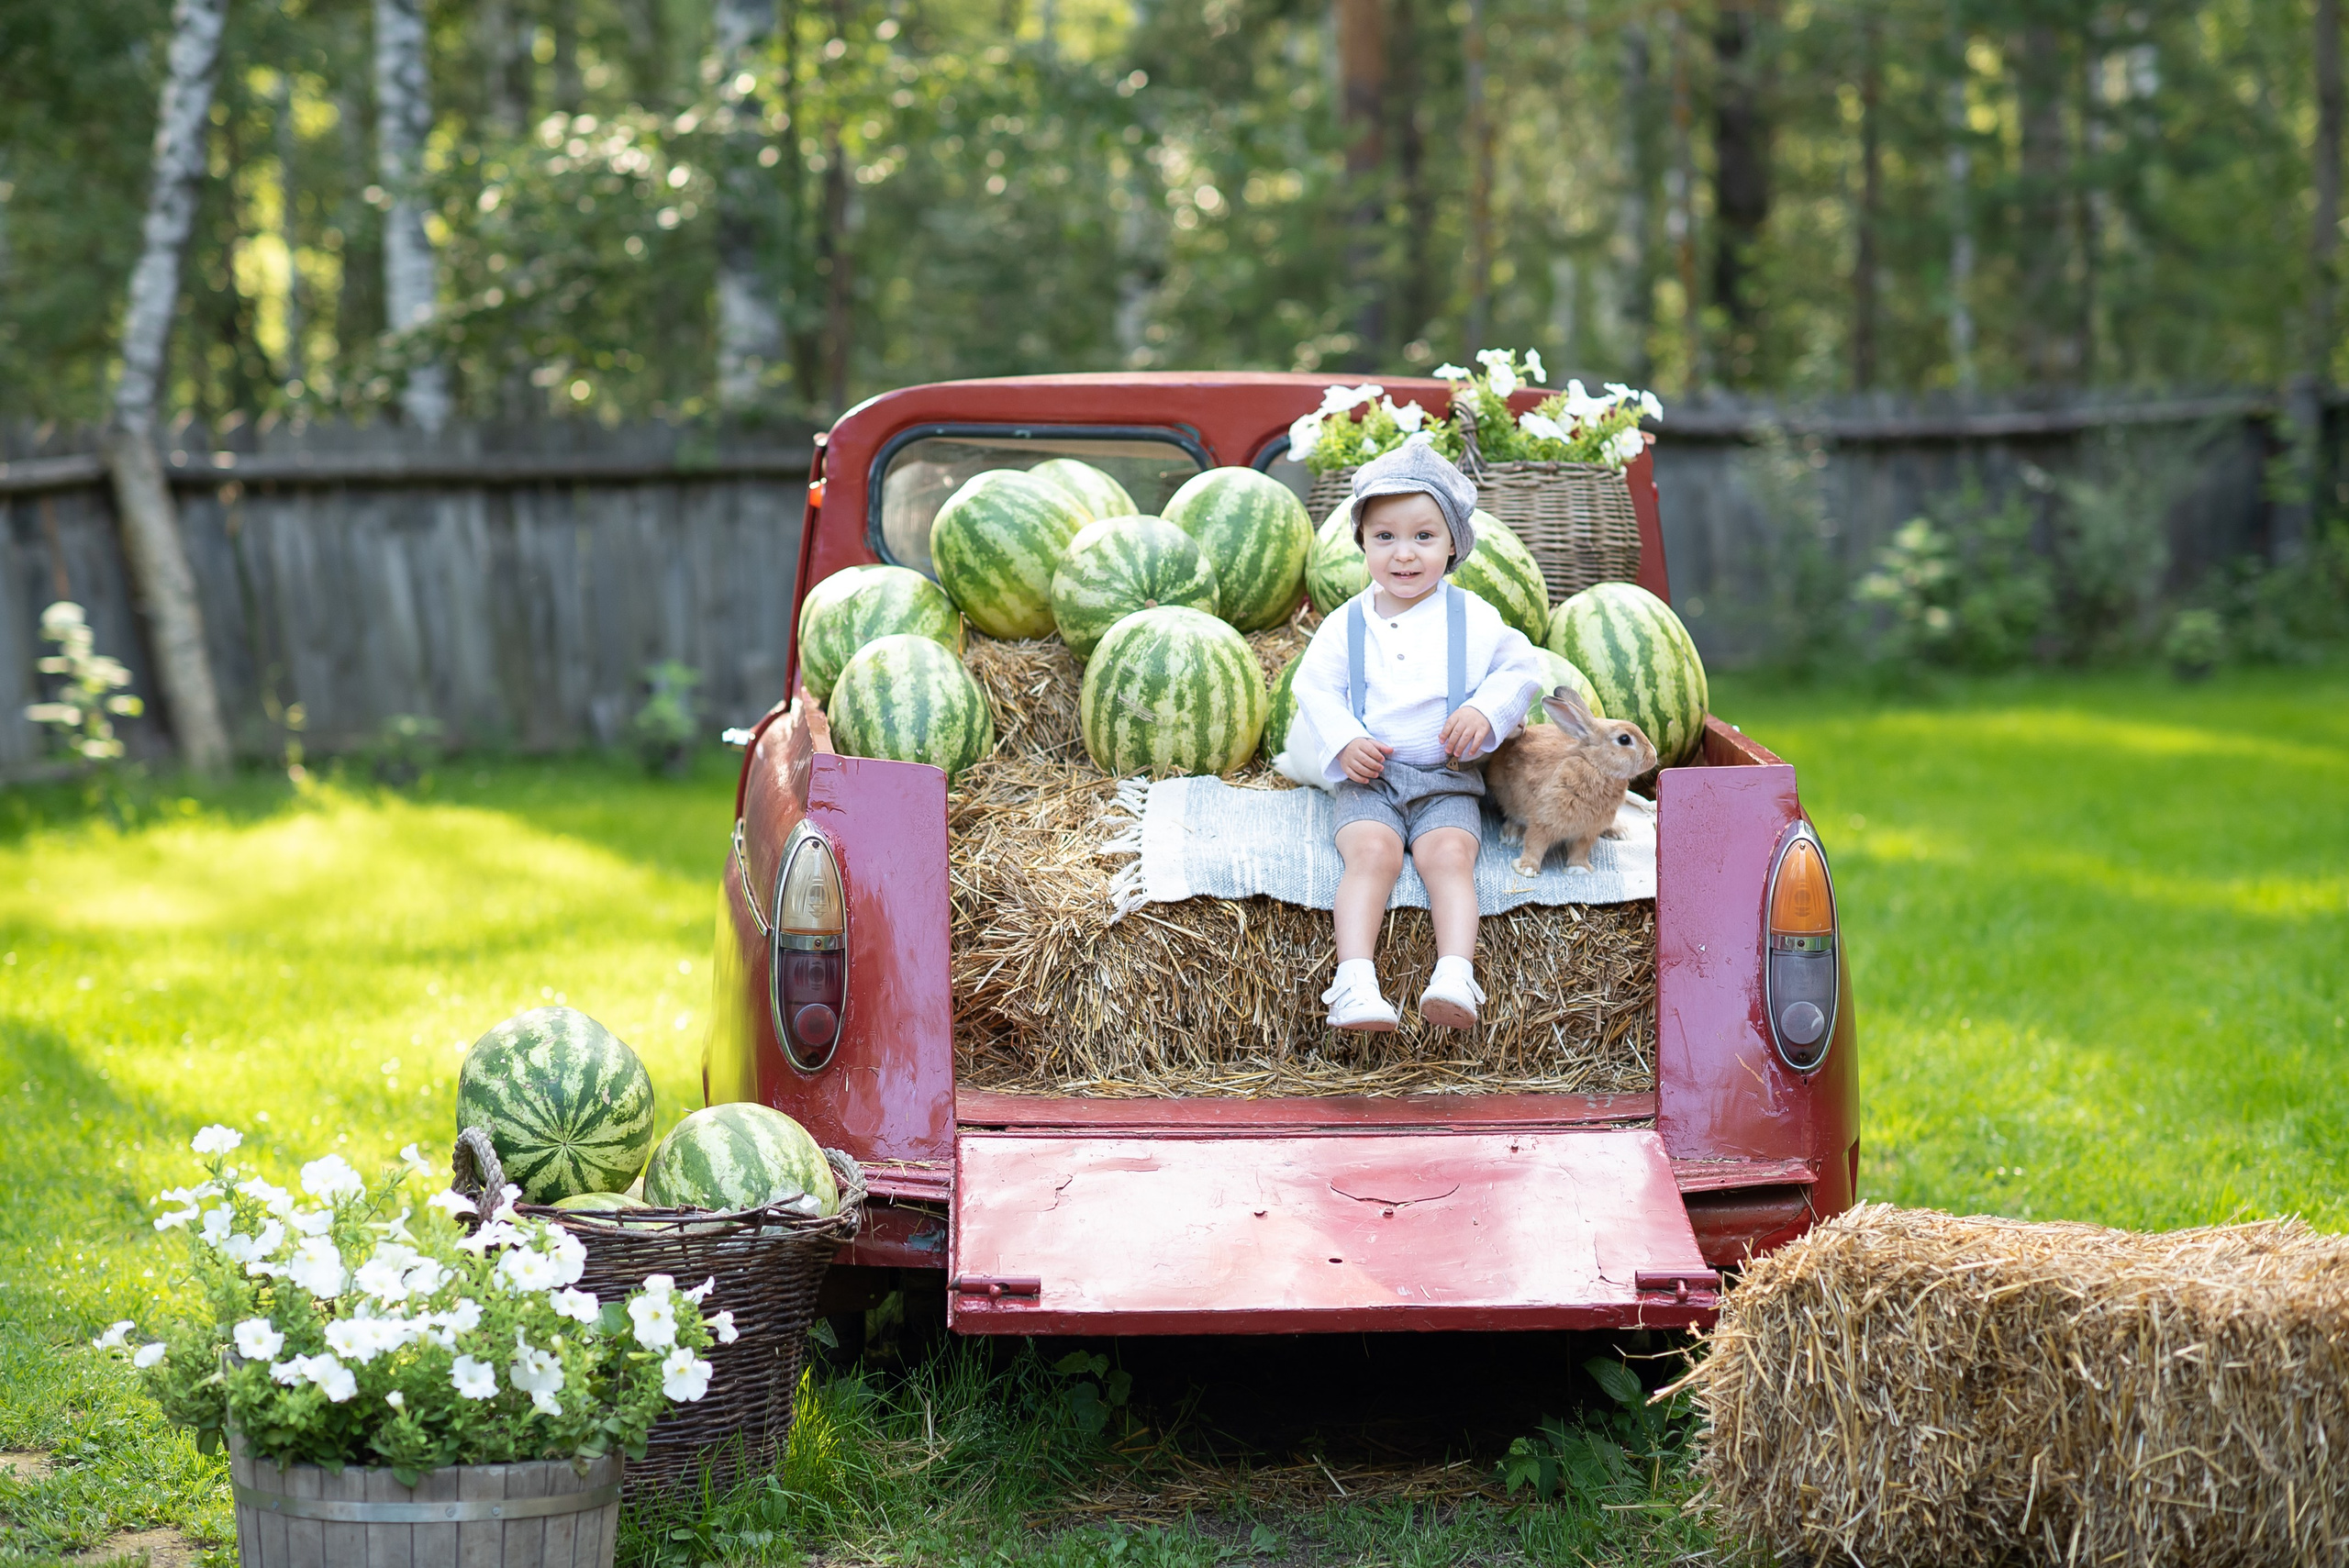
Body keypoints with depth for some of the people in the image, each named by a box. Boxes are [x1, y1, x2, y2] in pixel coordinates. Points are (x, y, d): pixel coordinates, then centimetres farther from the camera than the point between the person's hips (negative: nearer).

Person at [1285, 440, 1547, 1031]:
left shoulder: (1473, 618, 6)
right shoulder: (1347, 624, 8)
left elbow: (1521, 667, 9)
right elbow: (1315, 687, 8)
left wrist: (1485, 711, -9)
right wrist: (1344, 741, -10)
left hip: (1447, 780, 0)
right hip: (1369, 777, 0)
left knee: (1449, 854, -28)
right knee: (1371, 851, -28)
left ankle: (1455, 978, -41)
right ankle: (1356, 980, -40)